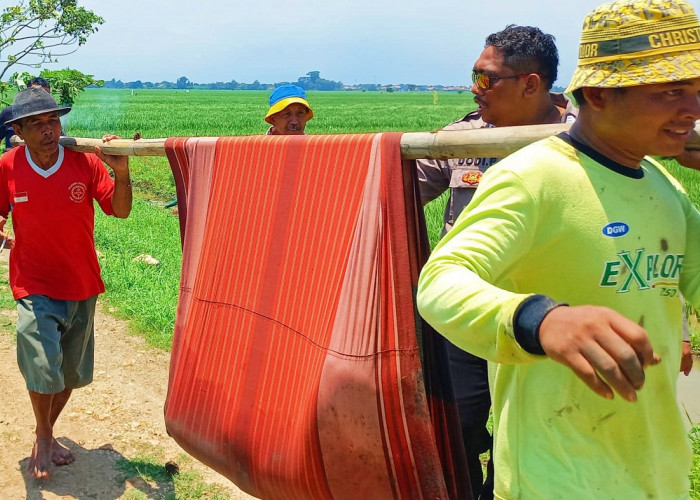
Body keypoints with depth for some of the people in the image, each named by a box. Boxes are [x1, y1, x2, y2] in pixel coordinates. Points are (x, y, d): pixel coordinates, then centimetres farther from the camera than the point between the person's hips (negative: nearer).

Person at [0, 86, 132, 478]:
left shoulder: (86, 162, -10)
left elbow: (120, 211, -8)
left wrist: (121, 172, -24)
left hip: (82, 286, 2)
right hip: (35, 287, -2)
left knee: (70, 373, 14)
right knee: (42, 366, -16)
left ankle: (47, 434, 40)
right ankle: (44, 437, 13)